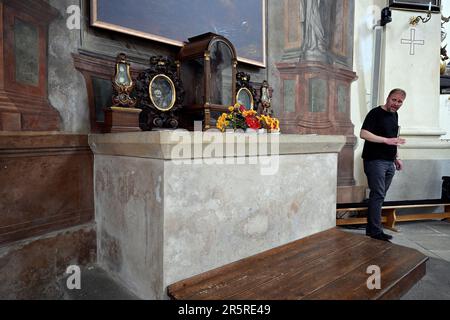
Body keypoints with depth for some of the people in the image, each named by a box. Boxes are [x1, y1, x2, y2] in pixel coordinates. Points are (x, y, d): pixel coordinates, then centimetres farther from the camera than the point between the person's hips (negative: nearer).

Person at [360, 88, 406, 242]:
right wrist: (386, 140, -21)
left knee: (379, 196, 10)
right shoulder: (375, 113, -8)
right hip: (375, 161, -8)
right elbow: (363, 134, -19)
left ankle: (371, 228, 18)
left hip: (389, 162, 8)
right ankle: (376, 231, 0)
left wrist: (396, 157, 21)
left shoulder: (394, 115, 18)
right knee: (378, 195, -7)